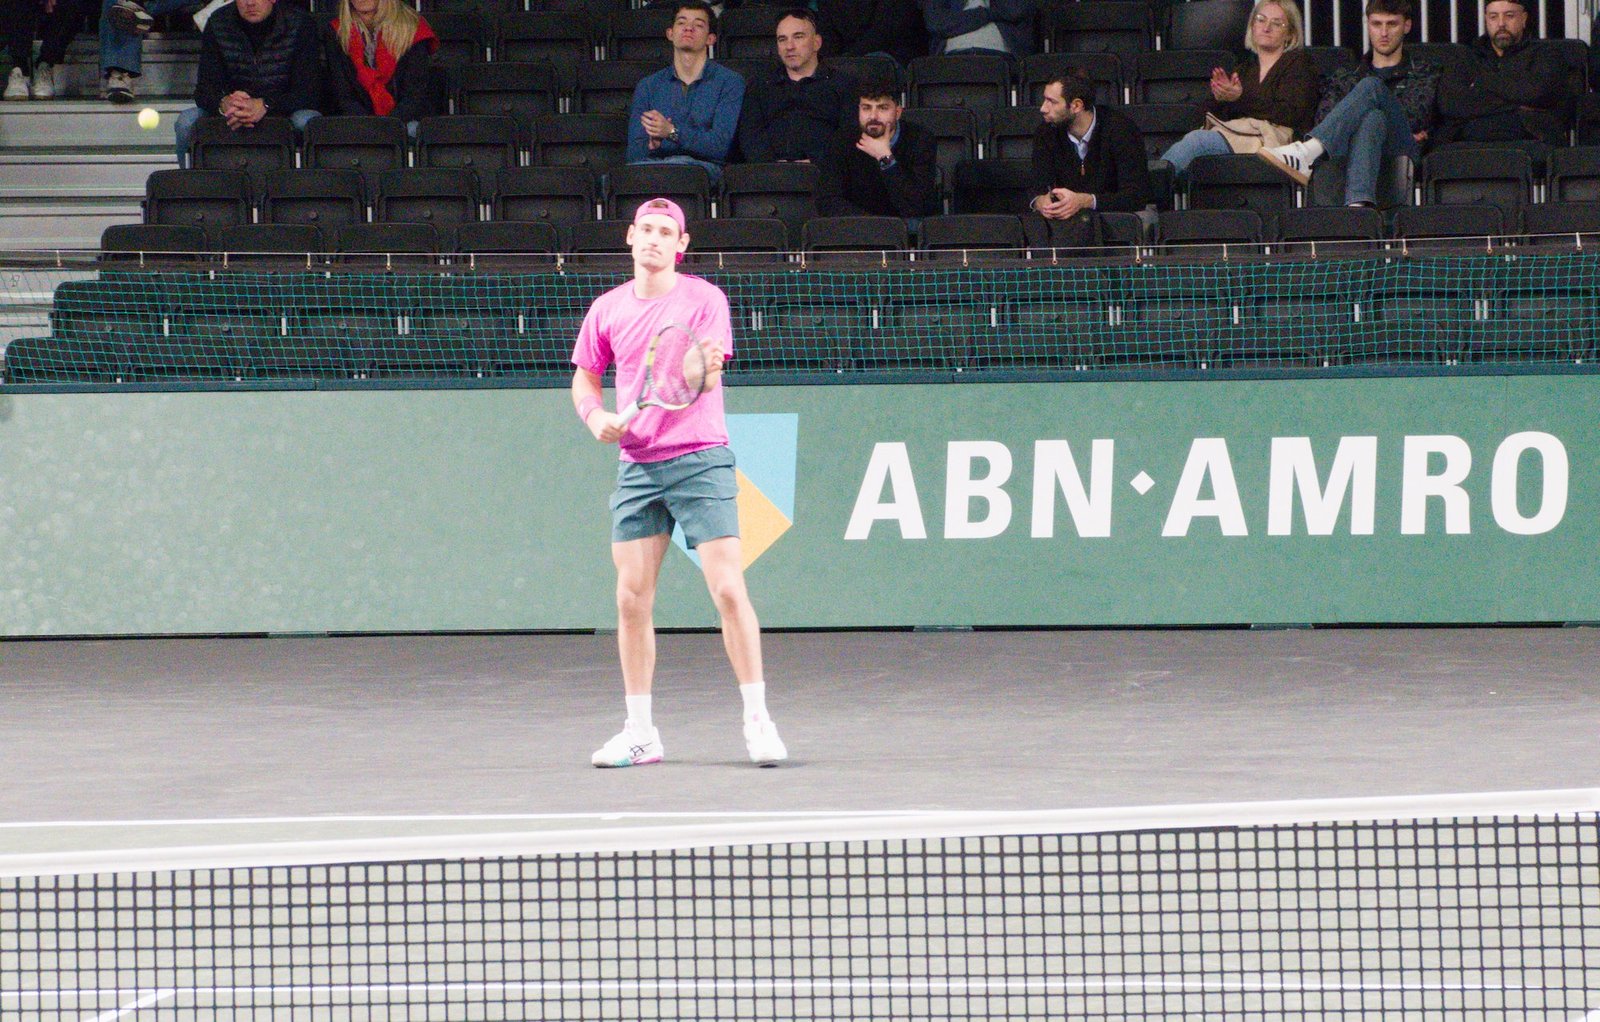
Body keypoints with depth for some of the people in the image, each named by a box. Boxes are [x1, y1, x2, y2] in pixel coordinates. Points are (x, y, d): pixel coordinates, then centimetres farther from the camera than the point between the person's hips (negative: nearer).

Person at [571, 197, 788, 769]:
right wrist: (595, 416, 1)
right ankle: (639, 732, 10)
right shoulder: (608, 310, 10)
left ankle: (757, 721, -5)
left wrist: (706, 368, -36)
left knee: (728, 589, -11)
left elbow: (708, 381, -12)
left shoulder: (703, 299, -2)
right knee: (632, 599, 2)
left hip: (699, 459, -4)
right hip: (637, 465, 4)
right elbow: (585, 375, 21)